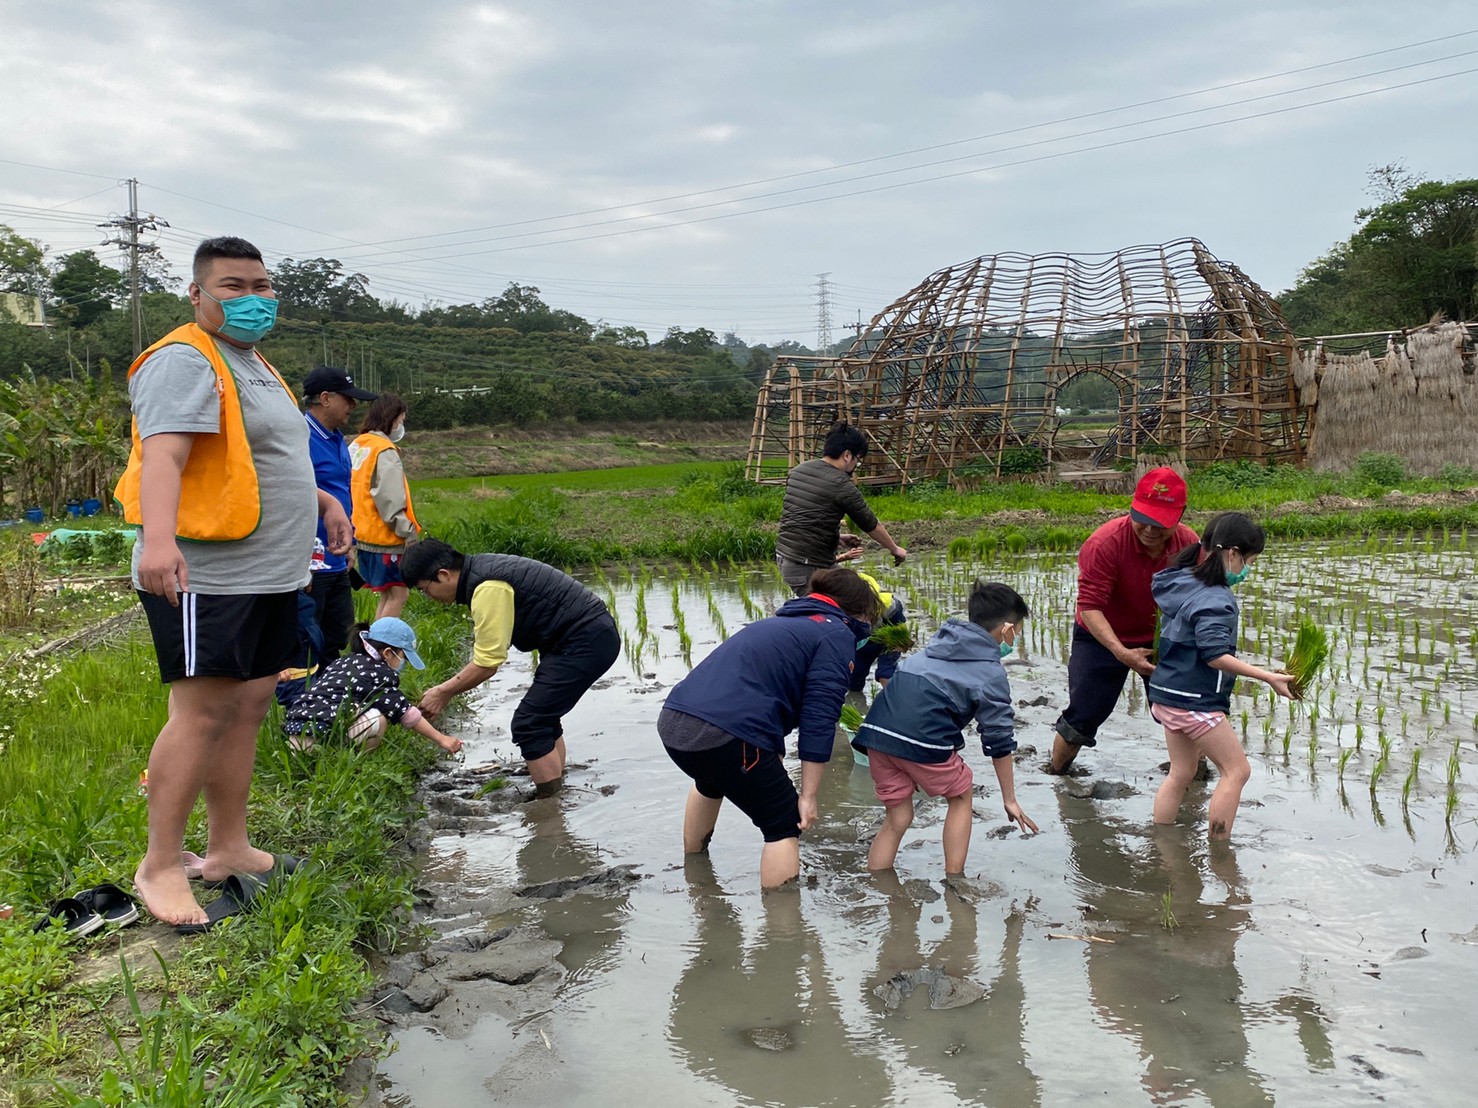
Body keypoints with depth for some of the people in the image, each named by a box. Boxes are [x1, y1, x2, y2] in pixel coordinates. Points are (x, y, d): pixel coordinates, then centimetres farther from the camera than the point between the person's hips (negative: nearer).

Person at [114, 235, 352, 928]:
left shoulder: (253, 366, 21)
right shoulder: (185, 362, -10)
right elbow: (163, 454, -26)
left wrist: (322, 502, 29)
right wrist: (159, 537, -40)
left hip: (271, 576, 10)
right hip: (205, 578, -10)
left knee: (248, 705, 11)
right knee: (203, 712, -9)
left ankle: (229, 848, 21)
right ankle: (160, 866, 1)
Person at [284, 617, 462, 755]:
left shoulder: (344, 661, 21)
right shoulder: (379, 672, -2)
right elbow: (406, 714, 0)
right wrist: (441, 739, 7)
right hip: (317, 738, -9)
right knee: (377, 719, -17)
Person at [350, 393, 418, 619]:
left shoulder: (357, 446, 12)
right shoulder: (385, 451, -14)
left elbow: (351, 490, 14)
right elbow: (391, 500, -20)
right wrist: (409, 532, -18)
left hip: (364, 532, 9)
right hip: (384, 536, -9)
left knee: (388, 594, 15)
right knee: (398, 594, -4)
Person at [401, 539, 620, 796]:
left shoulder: (488, 590, -20)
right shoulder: (480, 571, 11)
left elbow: (487, 665, -15)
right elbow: (489, 652, 18)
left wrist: (443, 692, -3)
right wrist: (447, 689, 15)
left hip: (586, 642, -11)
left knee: (528, 724, -9)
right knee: (542, 717, 19)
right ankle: (556, 791, 29)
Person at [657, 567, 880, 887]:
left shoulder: (781, 622, 29)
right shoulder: (837, 635, 5)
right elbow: (819, 720, -3)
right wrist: (808, 795, 1)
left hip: (672, 720, 9)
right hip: (724, 734, -9)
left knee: (712, 782, 39)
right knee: (784, 827, 9)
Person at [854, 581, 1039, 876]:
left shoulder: (942, 640, 23)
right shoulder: (991, 673, 7)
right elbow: (1000, 741, 9)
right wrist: (1010, 800, 17)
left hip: (877, 729, 5)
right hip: (923, 739, -5)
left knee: (897, 818, 19)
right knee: (961, 797, 22)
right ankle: (953, 882, 20)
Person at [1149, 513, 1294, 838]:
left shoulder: (1181, 583, 7)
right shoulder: (1215, 599, -19)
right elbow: (1215, 655, -24)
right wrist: (1268, 677, -23)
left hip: (1168, 694, 9)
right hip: (1195, 701, -9)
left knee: (1181, 773, 18)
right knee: (1236, 770, 3)